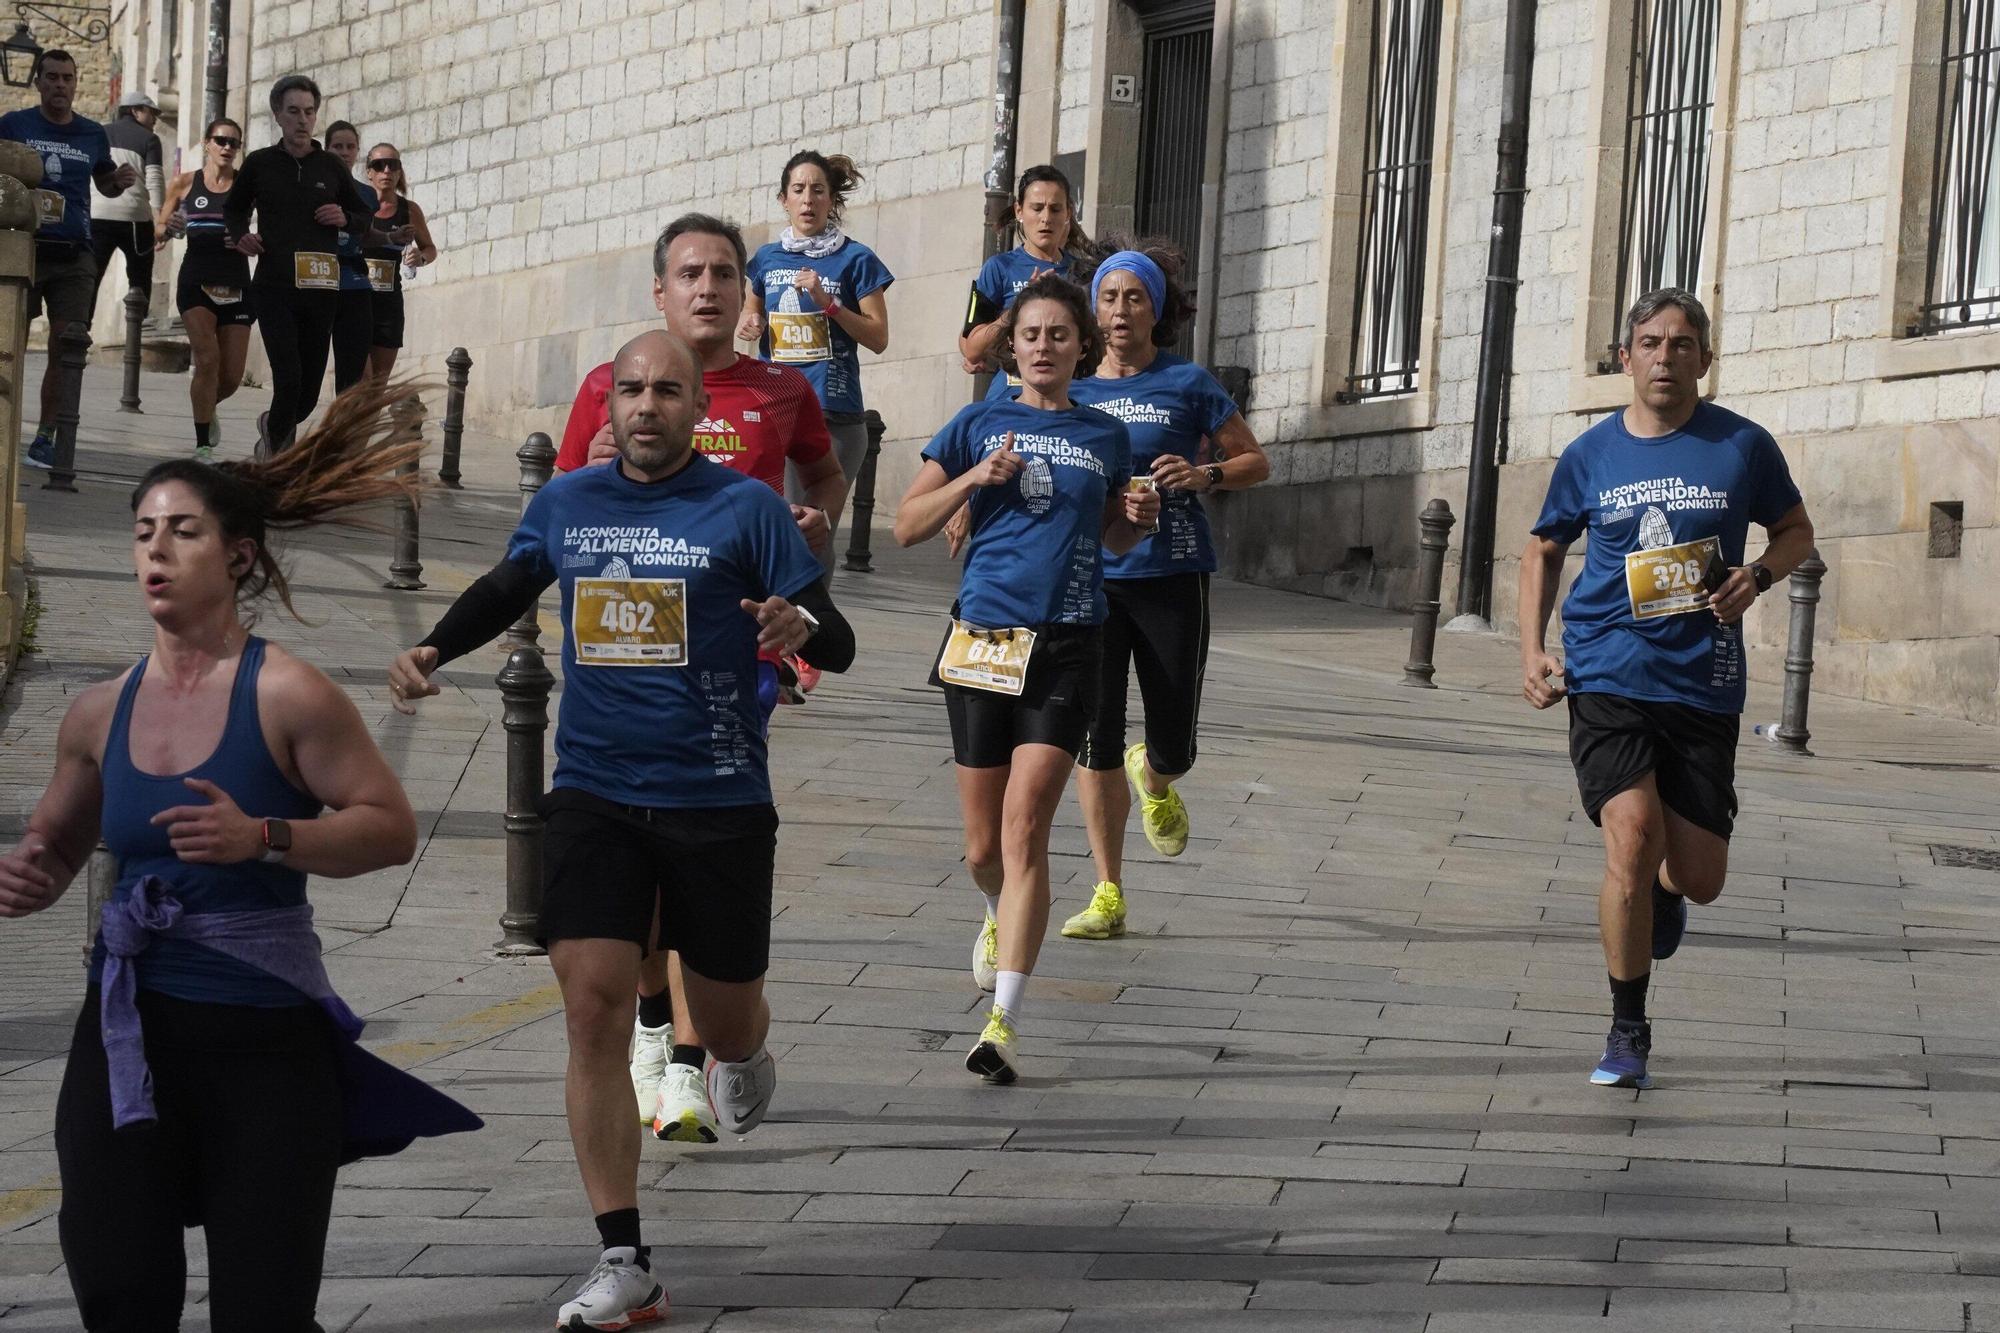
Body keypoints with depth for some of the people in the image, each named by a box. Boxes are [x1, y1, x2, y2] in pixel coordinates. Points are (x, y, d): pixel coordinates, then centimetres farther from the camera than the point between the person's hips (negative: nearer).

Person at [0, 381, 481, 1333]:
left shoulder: (288, 697, -8)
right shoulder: (100, 712, 7)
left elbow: (392, 827, -10)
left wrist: (263, 838, -22)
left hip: (266, 1036, -4)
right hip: (128, 1030, 4)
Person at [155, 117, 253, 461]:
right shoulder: (184, 183, 7)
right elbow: (158, 232, 11)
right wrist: (168, 228, -11)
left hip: (235, 283, 1)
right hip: (196, 280, -1)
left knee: (231, 377, 2)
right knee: (208, 360, -19)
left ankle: (205, 407, 37)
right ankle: (203, 445, -12)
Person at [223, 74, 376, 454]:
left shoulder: (331, 167, 9)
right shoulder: (259, 164, 6)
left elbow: (365, 220, 18)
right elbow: (234, 209, 21)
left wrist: (345, 219, -4)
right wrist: (240, 235, 0)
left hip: (321, 290, 2)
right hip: (274, 289, -2)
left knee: (309, 391, 6)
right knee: (289, 378, -18)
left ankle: (273, 429, 38)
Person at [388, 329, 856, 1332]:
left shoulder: (745, 507, -5)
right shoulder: (564, 504, 6)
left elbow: (838, 644, -7)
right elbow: (505, 591, 24)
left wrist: (802, 625, -30)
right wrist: (432, 650, 8)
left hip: (718, 800, -2)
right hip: (594, 795, 2)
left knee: (724, 1017, 9)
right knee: (593, 1006, -11)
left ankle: (743, 1056, 51)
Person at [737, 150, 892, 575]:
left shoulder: (854, 260, 1)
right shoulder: (767, 260, 12)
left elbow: (878, 338, -1)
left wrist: (827, 302, -12)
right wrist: (748, 325, 5)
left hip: (834, 416, -3)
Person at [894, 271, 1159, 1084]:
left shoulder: (1106, 437, 10)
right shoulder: (979, 427, 6)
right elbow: (907, 527, 7)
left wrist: (1138, 520, 2)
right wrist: (975, 478, -8)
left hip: (1065, 650, -1)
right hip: (982, 640, 1)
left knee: (1024, 833, -13)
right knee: (983, 847, 8)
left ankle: (1002, 1025, -17)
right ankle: (1001, 920, 44)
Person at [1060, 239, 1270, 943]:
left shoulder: (1188, 384, 0)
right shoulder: (1071, 390, 7)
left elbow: (1256, 462, 6)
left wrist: (1204, 474, -13)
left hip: (1173, 576, -1)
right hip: (1091, 576, 2)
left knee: (1172, 749, 2)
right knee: (1095, 743, -2)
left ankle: (1152, 780, 42)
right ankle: (1108, 895, 9)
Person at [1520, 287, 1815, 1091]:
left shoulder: (1743, 446, 1)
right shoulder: (1590, 456, 3)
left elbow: (1795, 530, 14)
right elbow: (1543, 549, 17)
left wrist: (1756, 576, -8)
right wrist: (1533, 653, 5)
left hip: (1703, 685, 1)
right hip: (1608, 679, -1)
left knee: (1699, 879, 2)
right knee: (1632, 835, -20)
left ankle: (1662, 894, 44)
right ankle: (1627, 1032, -4)